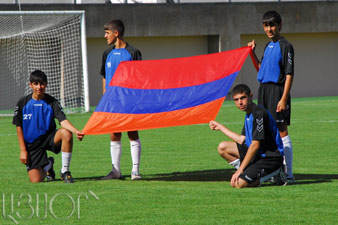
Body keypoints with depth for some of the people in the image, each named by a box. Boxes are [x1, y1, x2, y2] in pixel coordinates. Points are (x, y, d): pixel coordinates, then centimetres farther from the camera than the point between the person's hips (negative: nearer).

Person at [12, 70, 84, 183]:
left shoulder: (52, 102, -6)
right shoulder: (23, 103, -5)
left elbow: (63, 120, -19)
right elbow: (19, 127, 1)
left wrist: (76, 131, -39)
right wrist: (23, 150, -4)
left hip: (49, 137, 0)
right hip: (32, 143, 0)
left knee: (66, 133, -35)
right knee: (36, 180, -15)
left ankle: (65, 171, -18)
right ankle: (48, 165, 24)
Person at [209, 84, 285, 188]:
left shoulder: (259, 113, -20)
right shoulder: (248, 115, 11)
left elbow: (255, 145, -21)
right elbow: (242, 140, 20)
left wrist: (239, 170, -18)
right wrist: (220, 127, 30)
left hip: (271, 158, -10)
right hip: (258, 154, 10)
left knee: (238, 183, -23)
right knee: (222, 147, 10)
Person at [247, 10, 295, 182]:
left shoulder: (285, 46, -9)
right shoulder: (268, 46, 16)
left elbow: (289, 74, -14)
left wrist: (284, 99, -20)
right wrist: (252, 53, 15)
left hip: (277, 90, -9)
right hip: (264, 90, 9)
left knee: (281, 131, -9)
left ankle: (288, 174, -8)